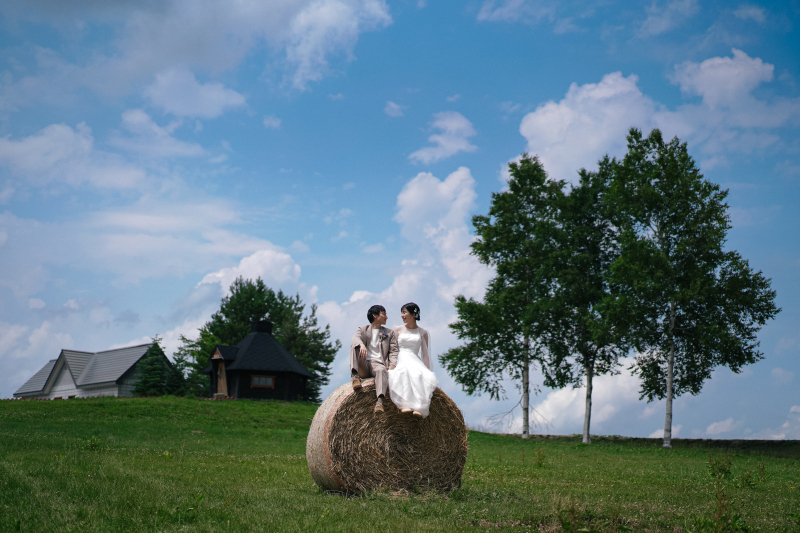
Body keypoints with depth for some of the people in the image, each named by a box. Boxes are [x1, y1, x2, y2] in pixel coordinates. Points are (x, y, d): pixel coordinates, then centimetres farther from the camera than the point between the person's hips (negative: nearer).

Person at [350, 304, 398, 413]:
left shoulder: (389, 333, 23)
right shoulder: (363, 329, 19)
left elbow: (393, 350, 13)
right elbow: (356, 338, -5)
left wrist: (392, 364, -9)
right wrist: (361, 344, -30)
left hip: (378, 363, -1)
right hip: (363, 366, 1)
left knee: (381, 369, -37)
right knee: (354, 346, -21)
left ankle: (380, 400, -58)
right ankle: (355, 375, -37)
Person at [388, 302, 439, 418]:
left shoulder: (422, 333, 14)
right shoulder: (398, 330, 17)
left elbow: (425, 354, 11)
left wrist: (427, 371, -2)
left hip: (415, 361, 0)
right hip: (400, 360, 0)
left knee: (418, 375, -37)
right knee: (402, 372, -38)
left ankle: (418, 408, -47)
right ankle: (404, 405, -49)